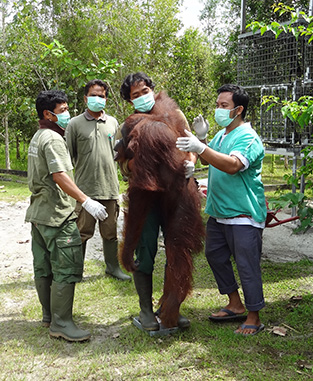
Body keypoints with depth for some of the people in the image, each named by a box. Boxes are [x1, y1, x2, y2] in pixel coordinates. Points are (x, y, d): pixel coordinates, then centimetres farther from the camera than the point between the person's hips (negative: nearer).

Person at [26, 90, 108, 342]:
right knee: (66, 269, -6)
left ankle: (49, 315, 26)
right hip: (57, 215, -10)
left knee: (44, 268, 15)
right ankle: (61, 323, -1)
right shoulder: (53, 139, -15)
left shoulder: (37, 137, 17)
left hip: (38, 212, 10)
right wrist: (87, 202, -27)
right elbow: (60, 177, -25)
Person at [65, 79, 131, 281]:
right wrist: (83, 168, -3)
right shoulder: (75, 124, 0)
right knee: (82, 232, 1)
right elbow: (68, 155, 2)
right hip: (85, 188, -3)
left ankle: (113, 266, 27)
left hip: (110, 187, 4)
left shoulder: (113, 122, 12)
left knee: (110, 231, 13)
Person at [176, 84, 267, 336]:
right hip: (218, 212, 10)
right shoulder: (221, 135, 13)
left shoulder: (248, 137, -16)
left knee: (247, 266, -2)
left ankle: (254, 318, 13)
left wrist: (200, 148, -43)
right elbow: (209, 160, 22)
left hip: (243, 215, -10)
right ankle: (236, 306, 32)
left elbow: (232, 165, -33)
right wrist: (201, 138, 4)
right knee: (215, 256, 17)